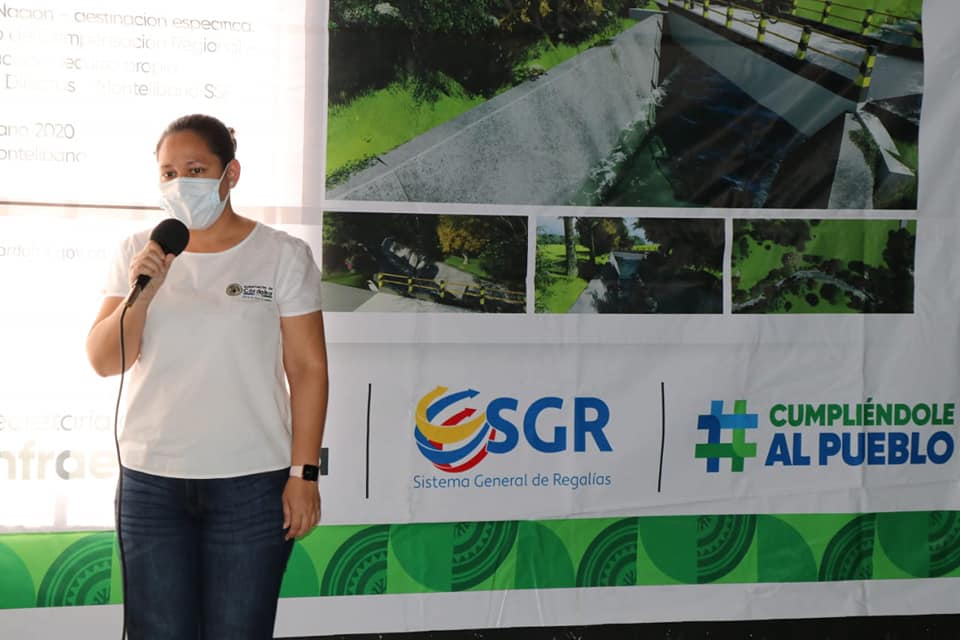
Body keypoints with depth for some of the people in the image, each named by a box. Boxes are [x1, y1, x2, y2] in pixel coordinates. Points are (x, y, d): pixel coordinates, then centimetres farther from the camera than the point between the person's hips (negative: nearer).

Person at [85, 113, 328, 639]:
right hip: (150, 483, 2)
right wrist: (141, 291, -16)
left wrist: (303, 473, -7)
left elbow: (307, 368, -3)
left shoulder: (282, 256, -1)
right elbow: (104, 361, 0)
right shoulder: (138, 253, 6)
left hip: (252, 485, -2)